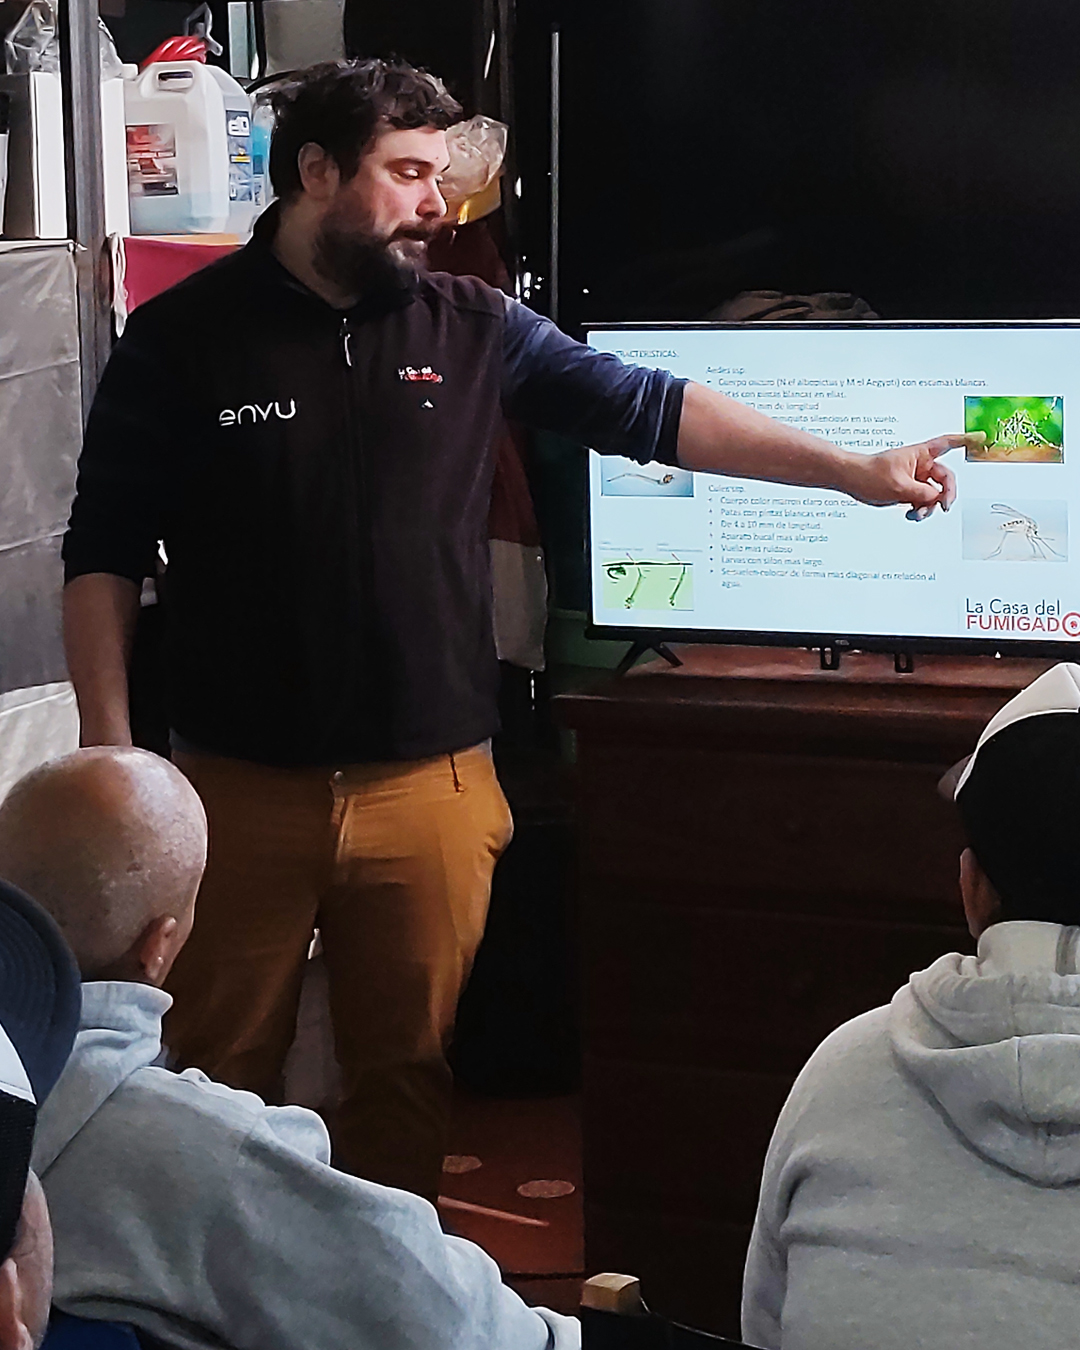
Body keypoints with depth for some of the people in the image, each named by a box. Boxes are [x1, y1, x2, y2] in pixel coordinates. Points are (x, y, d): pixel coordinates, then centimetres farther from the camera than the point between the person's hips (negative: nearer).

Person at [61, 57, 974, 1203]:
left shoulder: (471, 328, 5)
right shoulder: (182, 339, -2)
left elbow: (647, 410, 8)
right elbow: (103, 555, -1)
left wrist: (852, 471, 4)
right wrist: (110, 752, -9)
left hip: (431, 784, 2)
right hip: (241, 792, -2)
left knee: (407, 1075, 11)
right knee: (218, 1080, 7)